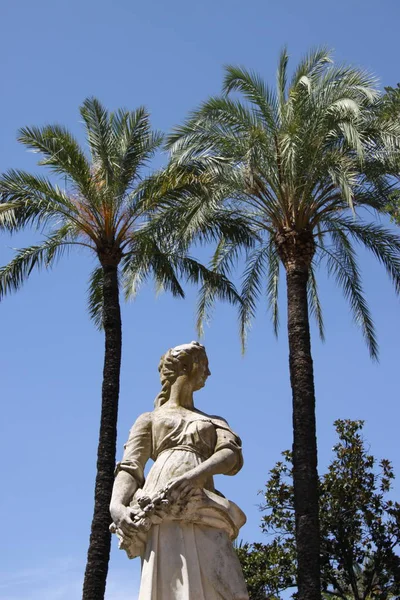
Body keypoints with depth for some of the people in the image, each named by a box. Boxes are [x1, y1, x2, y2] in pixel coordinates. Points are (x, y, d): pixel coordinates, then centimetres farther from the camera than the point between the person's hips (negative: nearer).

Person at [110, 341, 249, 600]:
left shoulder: (214, 422, 31)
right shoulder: (150, 419, 26)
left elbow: (232, 454, 9)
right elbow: (130, 467, 11)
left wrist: (193, 476, -14)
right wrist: (117, 505, -12)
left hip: (203, 508, 2)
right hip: (161, 507, -2)